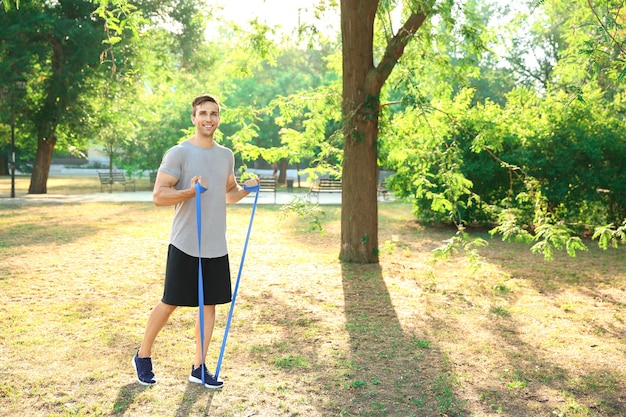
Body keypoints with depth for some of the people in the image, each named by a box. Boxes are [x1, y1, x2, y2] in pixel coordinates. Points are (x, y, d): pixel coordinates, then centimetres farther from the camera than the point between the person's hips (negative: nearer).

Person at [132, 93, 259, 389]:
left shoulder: (226, 155, 11)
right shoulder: (178, 153, -8)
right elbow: (158, 195, -12)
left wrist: (245, 189, 2)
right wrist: (189, 191, -27)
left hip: (216, 246, 5)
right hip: (185, 244, -5)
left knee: (209, 303, 8)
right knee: (170, 303, 4)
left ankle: (199, 367, 20)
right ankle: (142, 356, 26)